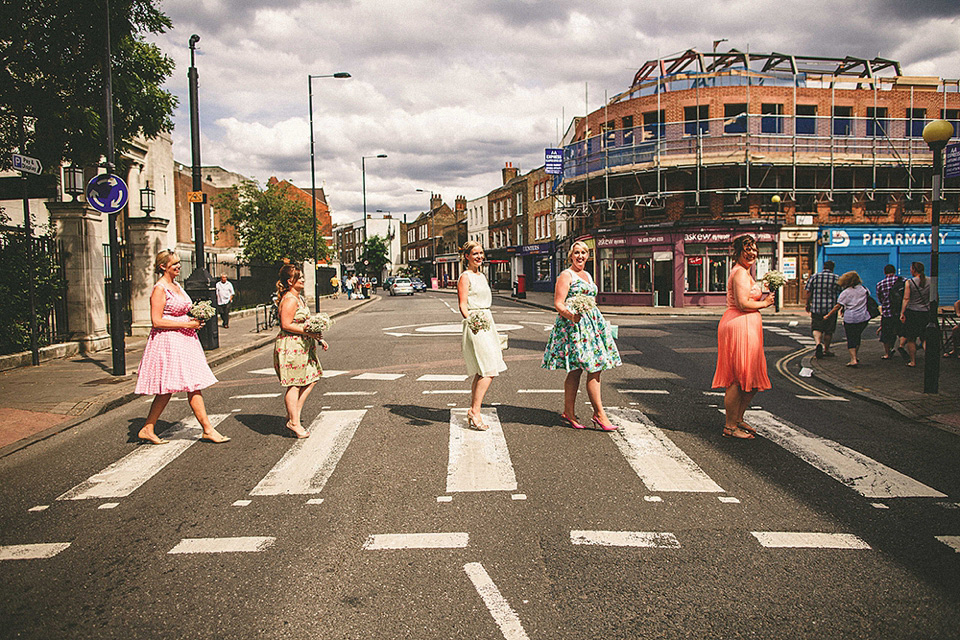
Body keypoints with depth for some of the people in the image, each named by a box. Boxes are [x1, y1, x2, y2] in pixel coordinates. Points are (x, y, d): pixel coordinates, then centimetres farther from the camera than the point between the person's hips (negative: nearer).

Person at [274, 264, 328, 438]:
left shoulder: (300, 297, 16)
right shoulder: (290, 299, -15)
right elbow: (286, 325, -21)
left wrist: (318, 338, 17)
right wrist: (308, 332, -22)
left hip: (302, 345, 10)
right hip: (290, 345, -10)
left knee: (311, 379, 10)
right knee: (294, 384, -4)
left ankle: (293, 416, 17)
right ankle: (294, 422, 3)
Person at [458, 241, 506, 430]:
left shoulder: (482, 276, 19)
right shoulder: (465, 277, -6)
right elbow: (462, 305, -14)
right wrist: (471, 321, -30)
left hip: (487, 322, 9)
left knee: (481, 372, 8)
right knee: (489, 372, -14)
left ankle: (472, 411, 14)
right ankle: (475, 411, -10)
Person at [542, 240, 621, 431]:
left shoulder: (588, 276, 22)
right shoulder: (566, 275, -3)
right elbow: (558, 303, -11)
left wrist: (600, 324, 25)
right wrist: (570, 315, -29)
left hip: (592, 323, 8)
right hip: (574, 325, -8)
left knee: (575, 371, 6)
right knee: (593, 371, -11)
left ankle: (568, 413, 11)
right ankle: (599, 414, -6)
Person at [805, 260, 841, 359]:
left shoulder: (814, 277, 1)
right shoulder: (837, 278, 0)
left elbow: (808, 292, 1)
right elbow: (839, 294, 1)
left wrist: (808, 304, 13)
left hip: (816, 308, 0)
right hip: (831, 308, 0)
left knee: (817, 329, 6)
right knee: (829, 331, 11)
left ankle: (818, 343, -20)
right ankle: (826, 350, 21)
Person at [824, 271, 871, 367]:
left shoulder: (845, 293, -7)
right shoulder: (863, 288, 5)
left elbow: (837, 306, -6)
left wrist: (828, 315, 3)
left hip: (850, 318, -5)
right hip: (864, 317, 5)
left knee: (851, 339, 0)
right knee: (857, 336, 20)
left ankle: (853, 359, -10)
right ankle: (855, 357, 28)